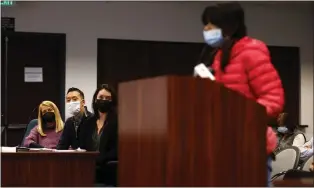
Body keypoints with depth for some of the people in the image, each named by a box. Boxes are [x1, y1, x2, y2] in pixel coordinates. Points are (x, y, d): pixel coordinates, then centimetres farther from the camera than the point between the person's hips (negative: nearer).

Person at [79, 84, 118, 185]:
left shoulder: (117, 122, -2)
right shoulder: (88, 123, 16)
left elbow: (116, 151, -11)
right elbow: (82, 148, 12)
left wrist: (96, 161, -23)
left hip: (108, 173, -4)